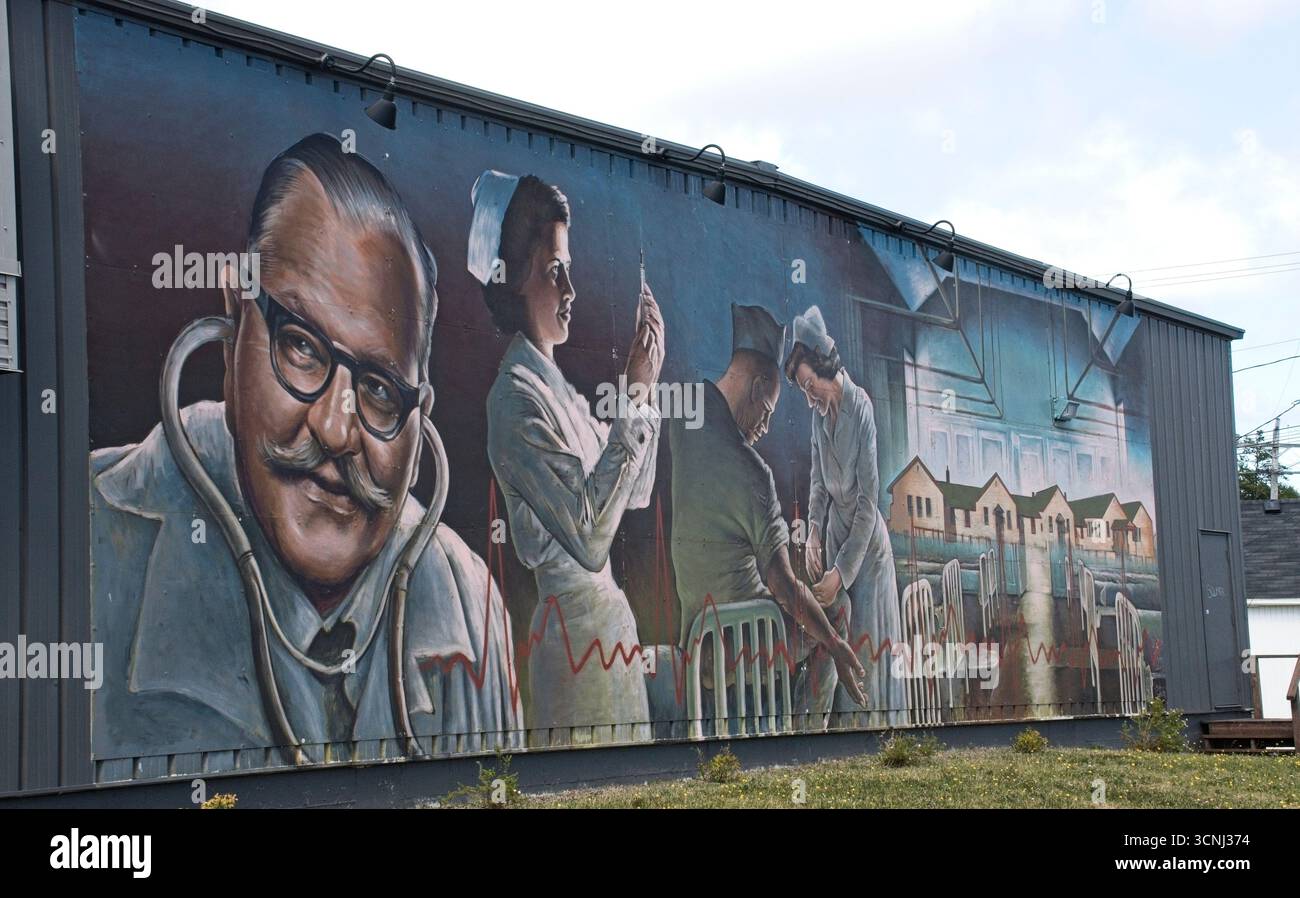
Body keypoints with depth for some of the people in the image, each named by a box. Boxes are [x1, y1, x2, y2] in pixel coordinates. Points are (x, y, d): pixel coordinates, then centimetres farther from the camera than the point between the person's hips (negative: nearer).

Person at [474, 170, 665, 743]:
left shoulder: (556, 385, 15)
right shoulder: (515, 396, -15)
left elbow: (636, 491, 21)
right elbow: (590, 532, -23)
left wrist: (648, 384, 11)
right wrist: (635, 394, -20)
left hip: (608, 617, 10)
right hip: (572, 624, -10)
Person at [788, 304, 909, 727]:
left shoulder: (862, 410, -23)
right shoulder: (820, 411, -2)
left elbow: (868, 501, -21)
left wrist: (841, 571, -21)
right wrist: (814, 533, -6)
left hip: (867, 542, -6)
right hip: (835, 533, 6)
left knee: (871, 641, -2)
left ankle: (880, 725, 7)